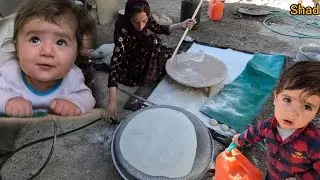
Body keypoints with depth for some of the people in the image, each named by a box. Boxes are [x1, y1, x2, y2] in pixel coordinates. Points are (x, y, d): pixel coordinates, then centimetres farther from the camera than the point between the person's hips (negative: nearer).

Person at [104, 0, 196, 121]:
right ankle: (147, 80, -12)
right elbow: (116, 61, -42)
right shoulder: (122, 29, -34)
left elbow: (160, 29, 3)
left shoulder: (146, 19, -18)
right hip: (128, 67, -5)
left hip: (144, 59, 6)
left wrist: (181, 25, -14)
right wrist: (112, 100, -50)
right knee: (152, 40, -27)